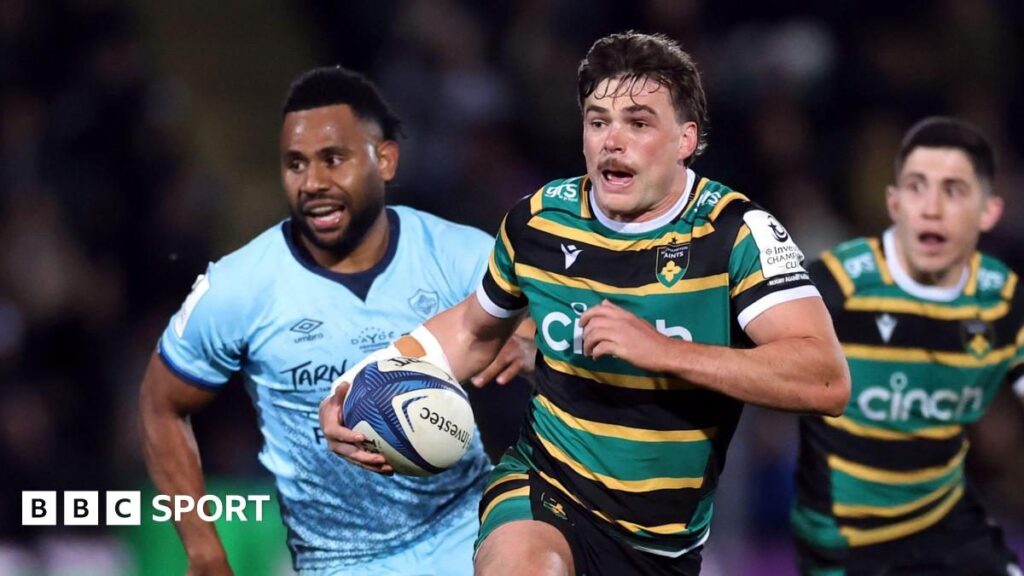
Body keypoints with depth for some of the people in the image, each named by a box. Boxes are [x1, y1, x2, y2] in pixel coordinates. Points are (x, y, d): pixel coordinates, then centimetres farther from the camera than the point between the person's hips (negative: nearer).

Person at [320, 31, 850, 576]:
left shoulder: (735, 232, -13)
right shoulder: (539, 219, -3)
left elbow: (827, 380, -26)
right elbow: (473, 329, 19)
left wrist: (661, 349, -32)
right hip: (542, 493, 0)